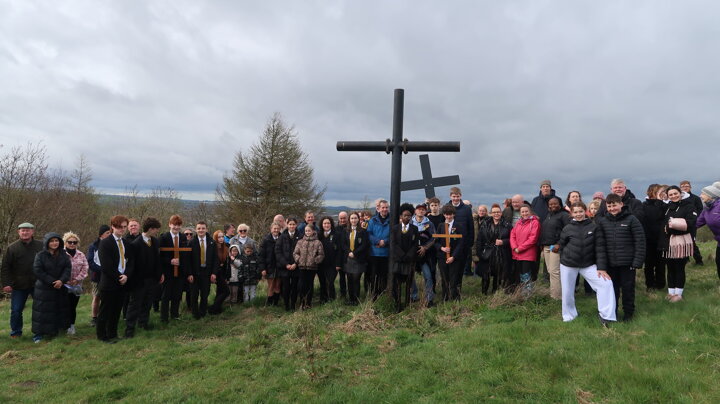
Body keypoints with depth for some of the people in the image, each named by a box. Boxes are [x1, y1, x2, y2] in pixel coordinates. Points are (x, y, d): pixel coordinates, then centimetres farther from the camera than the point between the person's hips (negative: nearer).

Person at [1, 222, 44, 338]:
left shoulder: (41, 246, 0)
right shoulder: (12, 248, -1)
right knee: (16, 310, 5)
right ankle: (16, 332, 21)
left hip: (37, 284, 0)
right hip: (19, 286, 0)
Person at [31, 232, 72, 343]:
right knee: (42, 311, 0)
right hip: (44, 289, -4)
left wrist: (61, 280, -19)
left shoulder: (63, 255, 2)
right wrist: (52, 282, -16)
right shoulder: (40, 255, -8)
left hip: (60, 288, 4)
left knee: (60, 310, 9)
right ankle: (38, 333, 10)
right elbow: (37, 271, -12)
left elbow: (68, 268, -4)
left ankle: (53, 331, 21)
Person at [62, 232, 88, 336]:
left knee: (73, 306, 7)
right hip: (64, 285, -3)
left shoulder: (81, 255, 9)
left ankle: (71, 325, 18)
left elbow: (84, 269, 4)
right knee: (66, 306, -4)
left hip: (77, 285, 3)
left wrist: (77, 279, -6)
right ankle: (67, 325, 7)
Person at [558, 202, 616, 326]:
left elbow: (600, 248, -7)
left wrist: (601, 268, -12)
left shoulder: (594, 227, -5)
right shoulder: (567, 228, -4)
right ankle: (568, 316, 29)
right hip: (568, 264, 0)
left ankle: (604, 314, -3)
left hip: (588, 264, 0)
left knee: (606, 283, -15)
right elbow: (561, 246, 6)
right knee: (567, 292, 7)